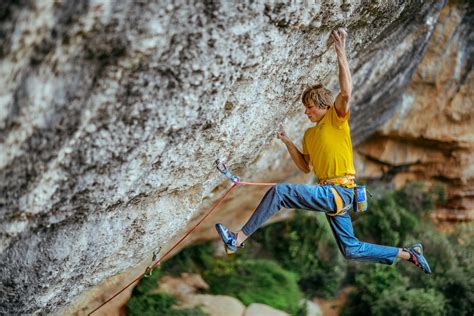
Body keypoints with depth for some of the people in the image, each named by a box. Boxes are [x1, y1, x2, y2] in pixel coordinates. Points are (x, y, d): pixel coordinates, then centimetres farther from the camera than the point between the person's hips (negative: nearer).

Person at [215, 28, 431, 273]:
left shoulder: (336, 119, -3)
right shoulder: (309, 134, 20)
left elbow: (346, 93, -22)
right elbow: (306, 167, 23)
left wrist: (341, 52, -25)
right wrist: (288, 142, 11)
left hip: (338, 191, -10)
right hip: (331, 194, 10)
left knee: (279, 192, -21)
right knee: (351, 250, 12)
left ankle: (238, 239, -19)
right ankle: (408, 254, 23)